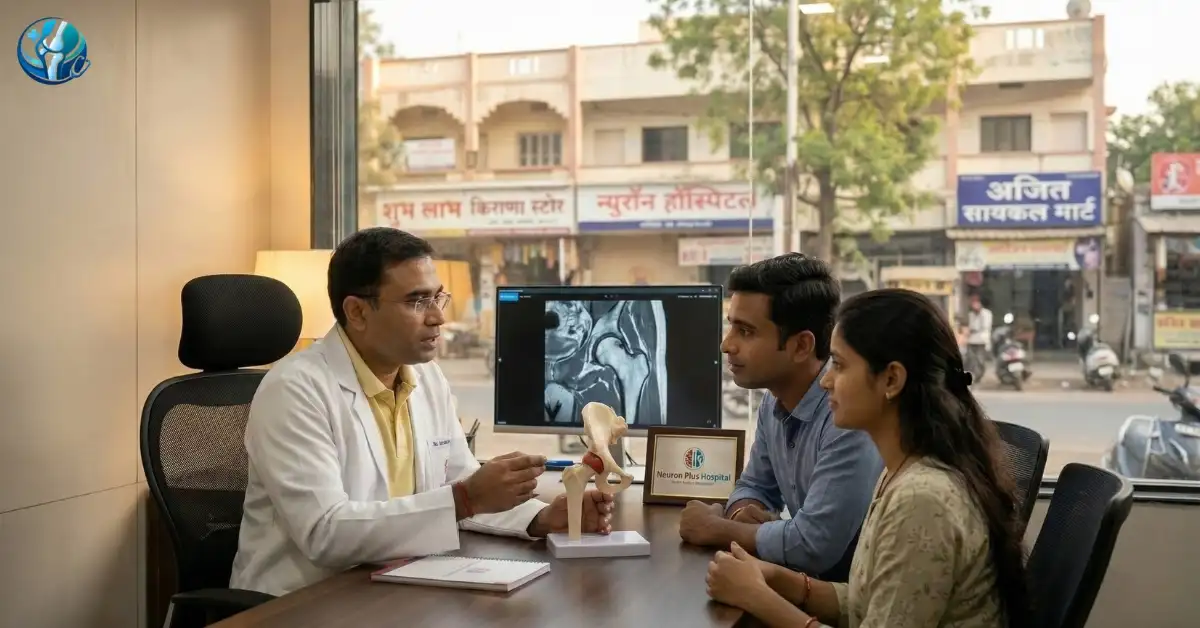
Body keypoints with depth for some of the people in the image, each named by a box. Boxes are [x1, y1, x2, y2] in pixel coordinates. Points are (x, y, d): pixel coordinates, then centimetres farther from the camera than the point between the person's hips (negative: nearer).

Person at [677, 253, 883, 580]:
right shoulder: (775, 401, 1)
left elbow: (812, 545, -29)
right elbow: (754, 487, 15)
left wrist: (718, 529, -13)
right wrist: (744, 514, -9)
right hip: (810, 583, 7)